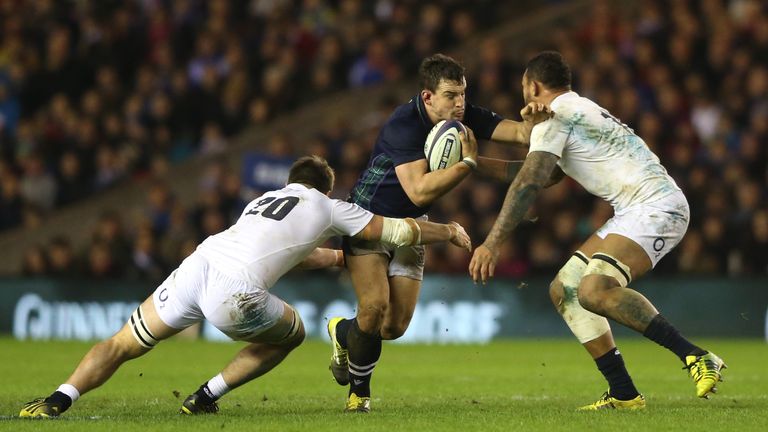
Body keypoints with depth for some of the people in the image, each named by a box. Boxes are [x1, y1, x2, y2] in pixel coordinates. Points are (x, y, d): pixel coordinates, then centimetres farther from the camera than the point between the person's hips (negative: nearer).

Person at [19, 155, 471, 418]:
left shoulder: (265, 199, 36)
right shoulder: (328, 207, 21)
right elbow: (397, 230, 23)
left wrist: (340, 256, 65)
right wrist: (449, 231, 38)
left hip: (196, 265, 5)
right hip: (234, 293, -5)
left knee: (123, 344, 11)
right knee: (292, 332, 24)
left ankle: (59, 399, -11)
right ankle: (206, 397, 17)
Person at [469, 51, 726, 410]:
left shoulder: (554, 115, -5)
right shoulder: (579, 110, 25)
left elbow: (529, 184, -15)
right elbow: (544, 174, 36)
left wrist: (492, 244, -18)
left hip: (656, 206, -10)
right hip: (634, 214, 10)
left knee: (595, 290, -28)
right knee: (564, 290, 6)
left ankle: (695, 358, -27)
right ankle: (623, 394, 3)